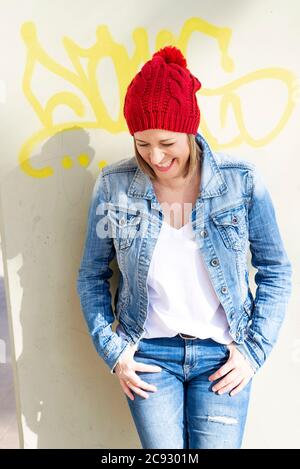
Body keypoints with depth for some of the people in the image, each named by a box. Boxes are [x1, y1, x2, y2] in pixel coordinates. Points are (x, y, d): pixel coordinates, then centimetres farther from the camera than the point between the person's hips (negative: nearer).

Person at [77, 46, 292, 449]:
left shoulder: (242, 181, -10)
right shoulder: (113, 186, -8)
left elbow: (275, 271, 0)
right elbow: (92, 276, 2)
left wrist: (254, 349, -4)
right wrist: (111, 350, -3)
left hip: (223, 354, 0)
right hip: (150, 353, 1)